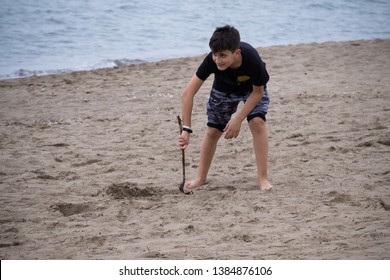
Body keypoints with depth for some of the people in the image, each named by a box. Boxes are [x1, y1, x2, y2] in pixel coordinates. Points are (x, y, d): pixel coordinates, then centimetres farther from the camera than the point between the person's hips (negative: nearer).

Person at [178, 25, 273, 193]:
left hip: (252, 89, -2)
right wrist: (186, 129, -42)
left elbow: (258, 92, -24)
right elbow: (188, 94, -37)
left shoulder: (252, 60, -43)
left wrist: (238, 119, -28)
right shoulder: (211, 60, -39)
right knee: (213, 131, 3)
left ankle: (263, 177, -15)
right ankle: (201, 178, 21)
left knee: (257, 122, -23)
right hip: (224, 89, 2)